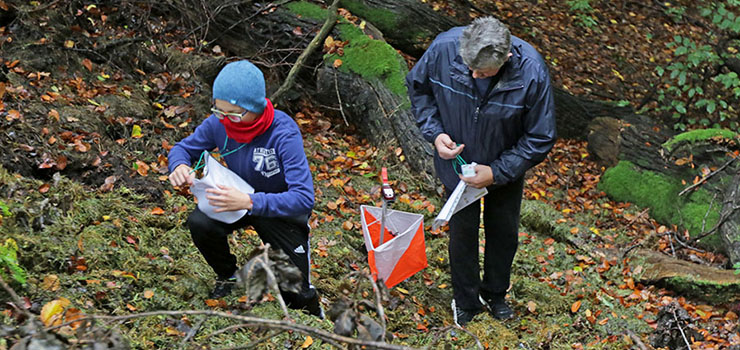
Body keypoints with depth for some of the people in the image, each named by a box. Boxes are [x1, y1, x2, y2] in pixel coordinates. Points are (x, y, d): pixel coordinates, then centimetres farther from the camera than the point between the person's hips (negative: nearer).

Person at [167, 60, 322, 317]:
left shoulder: (284, 133, -32)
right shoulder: (219, 123, -18)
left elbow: (304, 199, -38)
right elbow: (183, 148, 0)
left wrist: (249, 202, -51)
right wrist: (180, 165, -27)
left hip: (281, 208, -4)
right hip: (240, 198, 4)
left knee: (297, 296, -12)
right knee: (199, 222, -28)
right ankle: (227, 276, 3)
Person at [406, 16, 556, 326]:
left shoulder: (532, 73, -34)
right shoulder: (444, 48, -31)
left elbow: (540, 139, -20)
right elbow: (418, 87, -7)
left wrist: (497, 172, -23)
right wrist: (434, 132, -20)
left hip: (504, 168, 0)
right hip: (457, 161, 0)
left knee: (504, 232, 20)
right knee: (462, 231, 15)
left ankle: (495, 294, 47)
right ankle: (466, 301, 40)